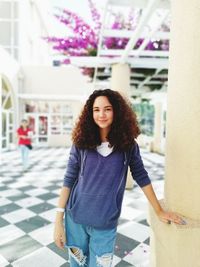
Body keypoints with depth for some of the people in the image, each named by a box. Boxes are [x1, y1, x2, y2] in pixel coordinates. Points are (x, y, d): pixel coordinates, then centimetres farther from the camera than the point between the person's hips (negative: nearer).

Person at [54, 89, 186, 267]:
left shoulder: (128, 145, -7)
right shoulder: (81, 142, -8)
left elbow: (141, 177, 2)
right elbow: (68, 181, -5)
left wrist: (159, 211, 9)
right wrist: (58, 220, -5)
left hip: (106, 224, 0)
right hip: (76, 219, 1)